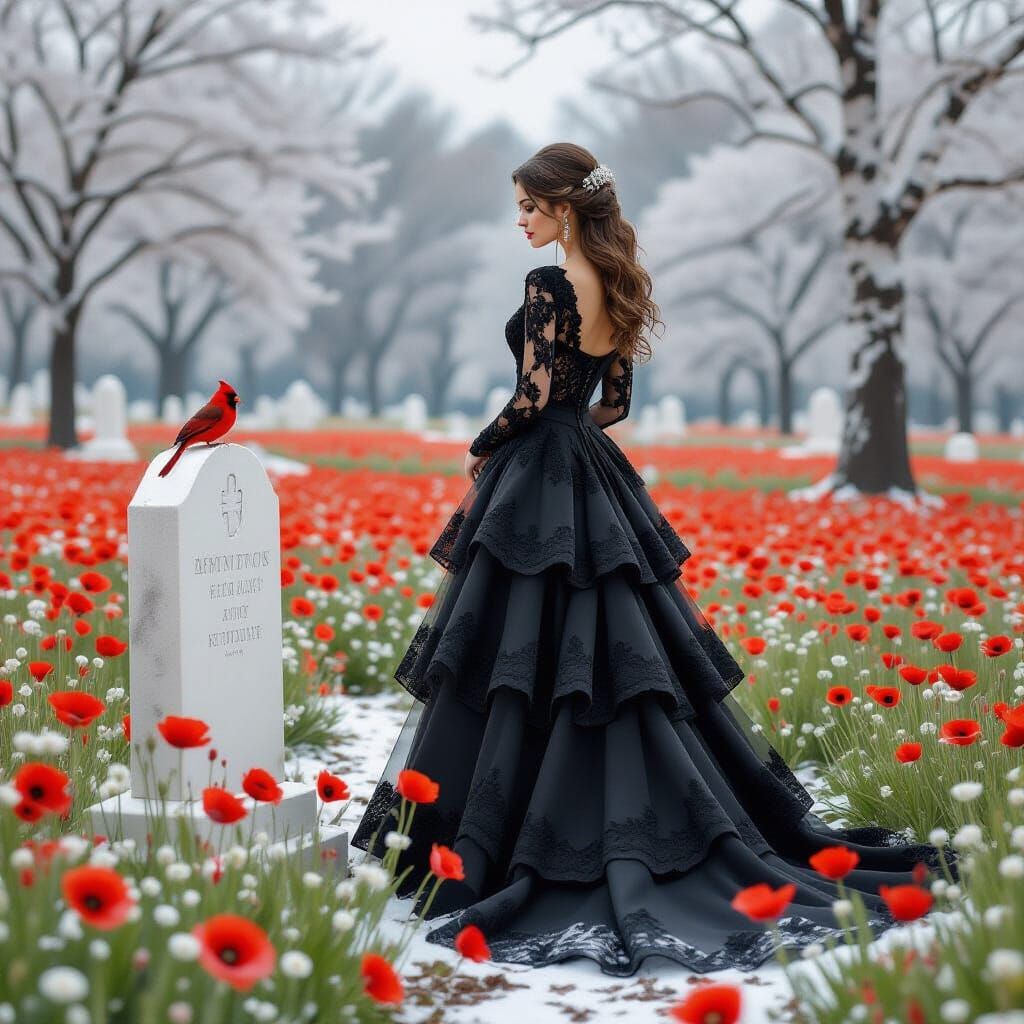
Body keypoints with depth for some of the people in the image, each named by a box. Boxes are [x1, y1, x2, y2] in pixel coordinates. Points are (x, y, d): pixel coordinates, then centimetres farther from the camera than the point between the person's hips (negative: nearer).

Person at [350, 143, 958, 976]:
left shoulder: (549, 285, -14)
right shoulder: (617, 289, 11)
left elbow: (534, 399, -18)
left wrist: (481, 451, -3)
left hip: (535, 497, -8)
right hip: (595, 485, 8)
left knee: (518, 665, -4)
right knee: (625, 656, 12)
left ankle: (470, 847, 3)